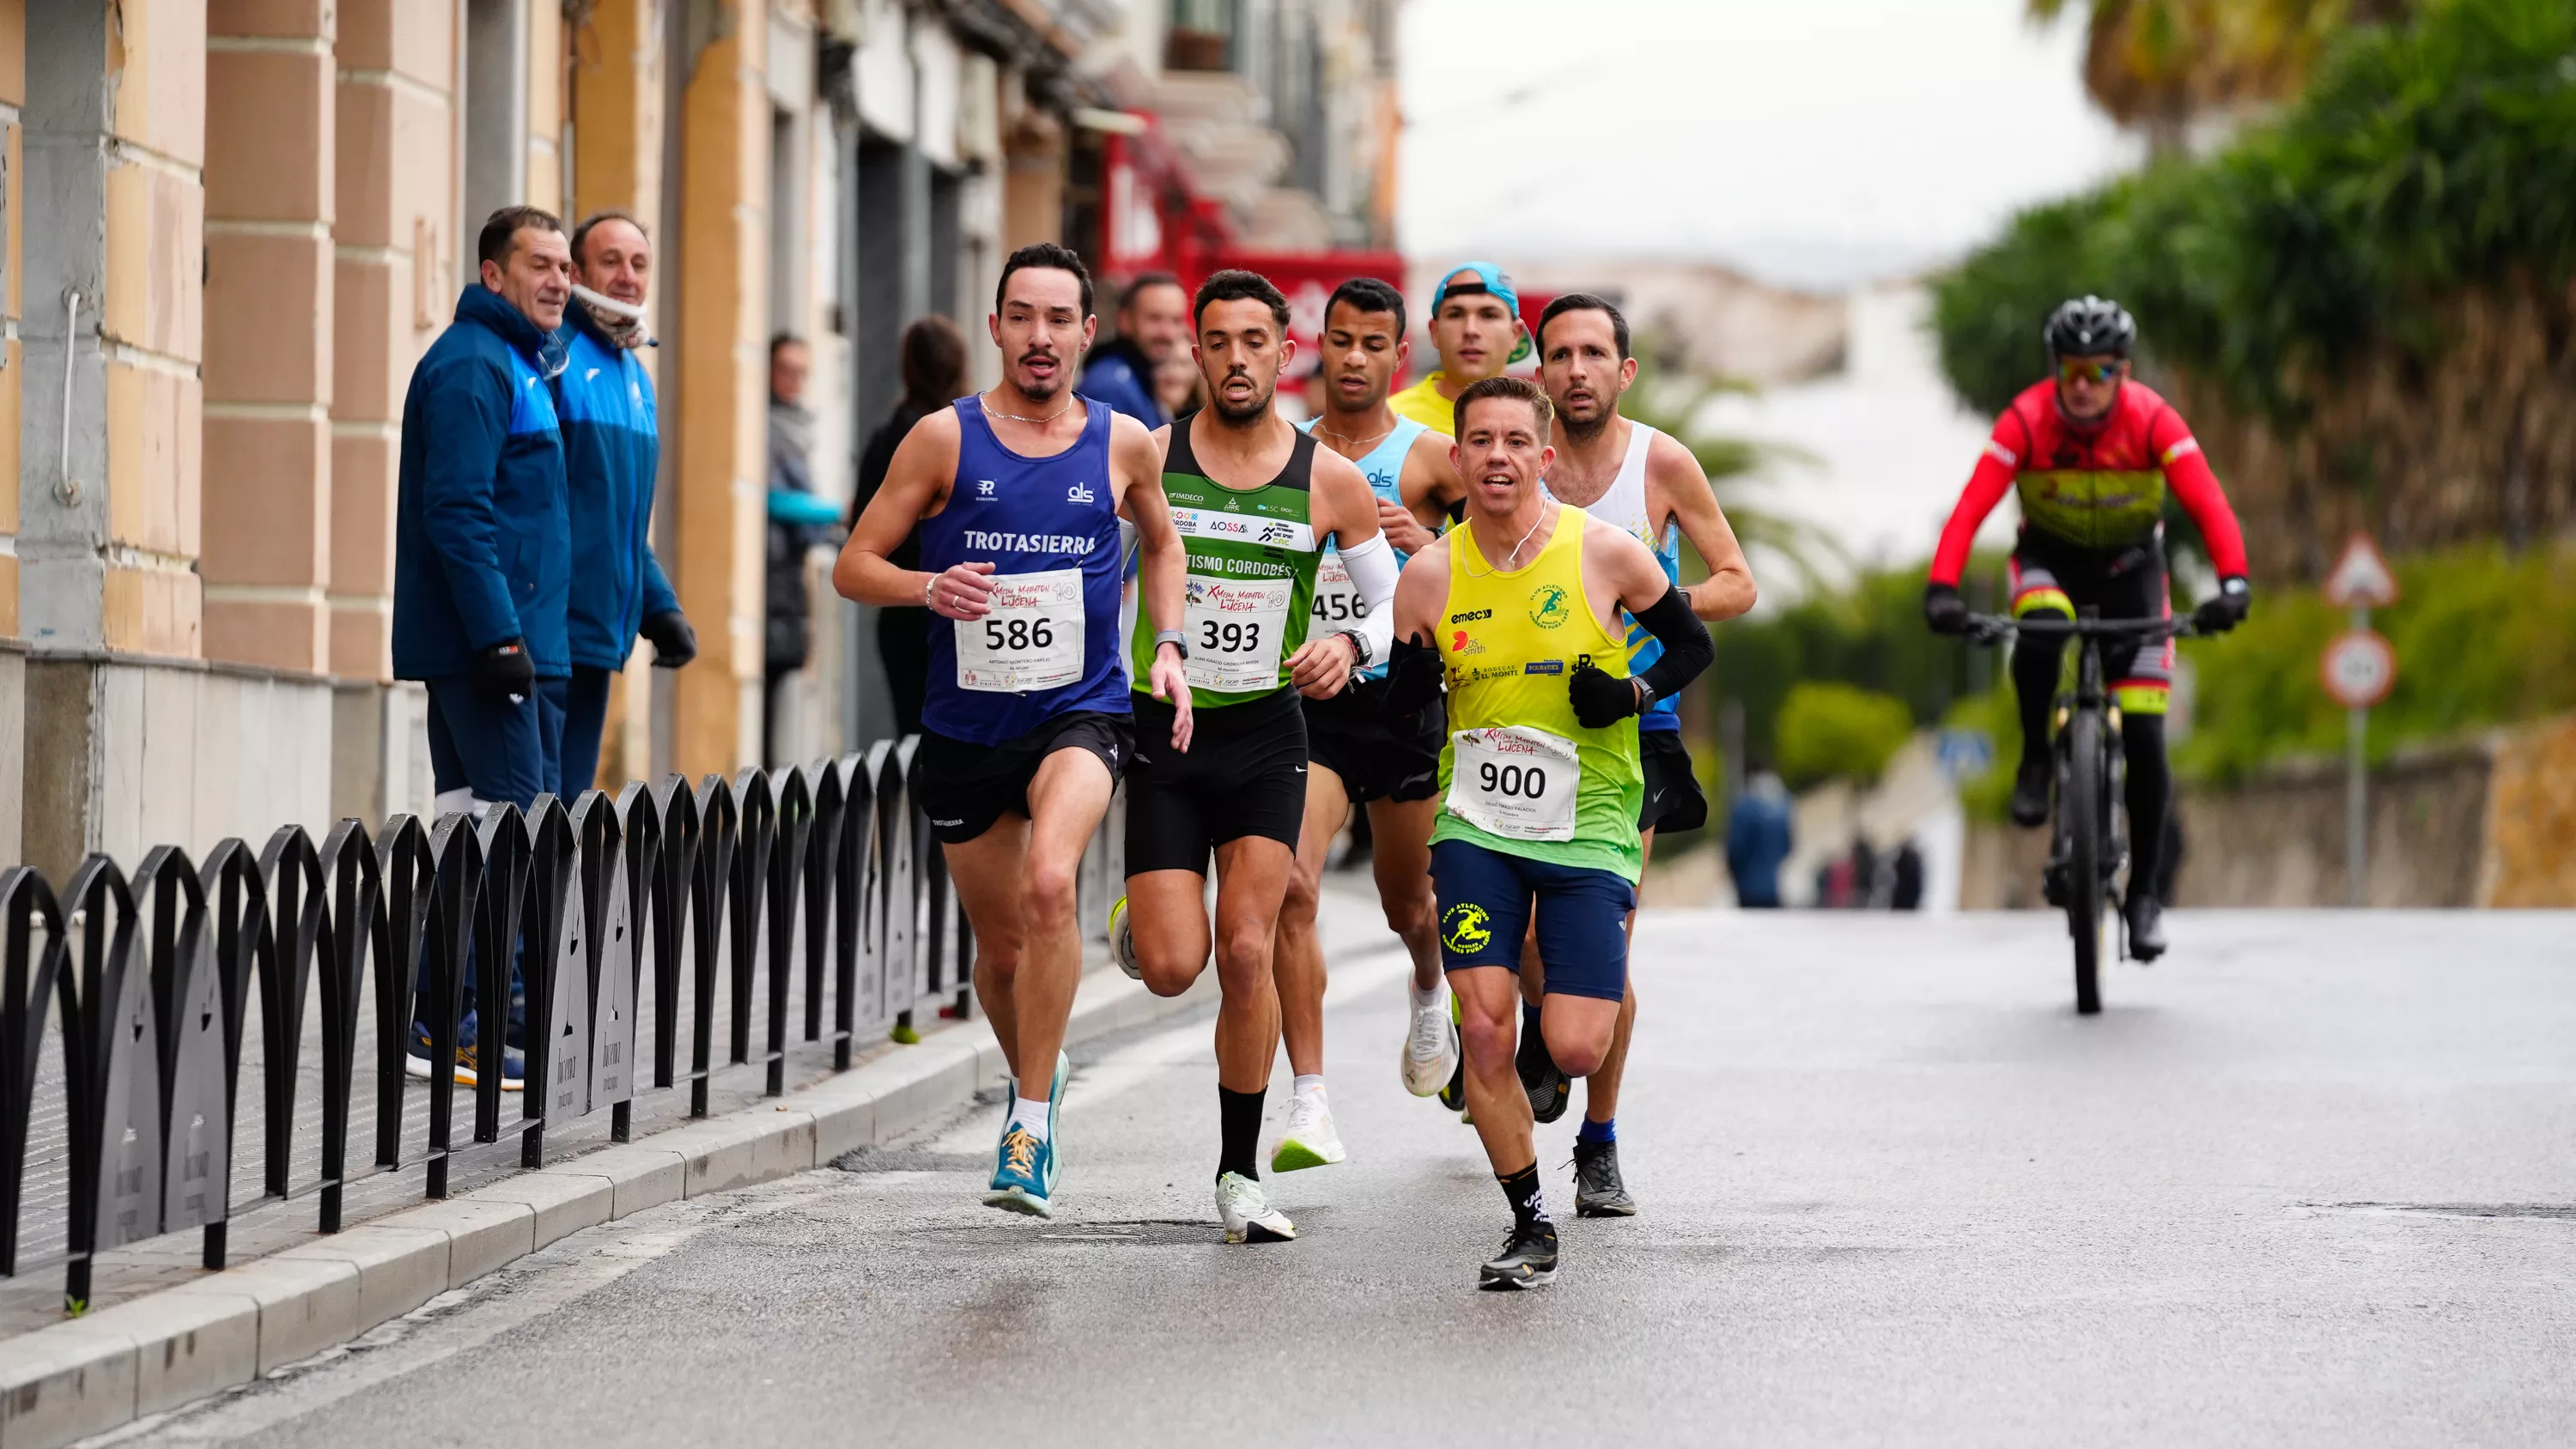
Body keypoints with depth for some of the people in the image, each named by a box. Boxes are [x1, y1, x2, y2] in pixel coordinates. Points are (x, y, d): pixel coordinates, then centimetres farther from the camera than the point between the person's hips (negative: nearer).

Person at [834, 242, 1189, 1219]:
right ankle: (1036, 1072, 44)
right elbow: (854, 567, 0)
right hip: (966, 726, 1)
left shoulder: (1123, 443, 3)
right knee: (1001, 947, 11)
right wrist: (929, 587, -20)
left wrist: (1166, 645, 8)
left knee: (1048, 883, -28)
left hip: (1081, 710, -1)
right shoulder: (945, 438, -3)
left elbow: (1160, 542, 23)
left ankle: (1032, 1123, -21)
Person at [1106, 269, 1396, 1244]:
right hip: (1163, 732, 0)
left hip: (1266, 735, 0)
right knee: (1171, 969, -8)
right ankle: (1135, 920, 31)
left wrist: (1352, 643, -13)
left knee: (1246, 953, -10)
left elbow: (1396, 602, 8)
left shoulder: (1329, 481, -2)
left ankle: (1240, 1173, 2)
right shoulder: (1144, 459, -5)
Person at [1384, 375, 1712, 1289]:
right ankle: (1529, 1224, 9)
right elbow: (1400, 709, 8)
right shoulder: (1430, 577, -2)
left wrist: (1634, 693, -13)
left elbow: (1695, 647, 6)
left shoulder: (1604, 553, -7)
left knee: (1576, 1051, -10)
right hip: (1477, 824, 2)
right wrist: (1410, 685, -15)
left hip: (1588, 826, -2)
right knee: (1483, 1033, -9)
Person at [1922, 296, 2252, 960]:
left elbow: (2209, 506, -34)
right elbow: (1971, 508, -33)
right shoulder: (2027, 420, -26)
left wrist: (2233, 584, -50)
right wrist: (1941, 589, -48)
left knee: (2144, 740, -8)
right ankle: (2035, 761, -12)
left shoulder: (2152, 421, -25)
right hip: (2050, 560, 0)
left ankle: (2144, 893, 7)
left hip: (2129, 565, 0)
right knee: (2040, 632, -38)